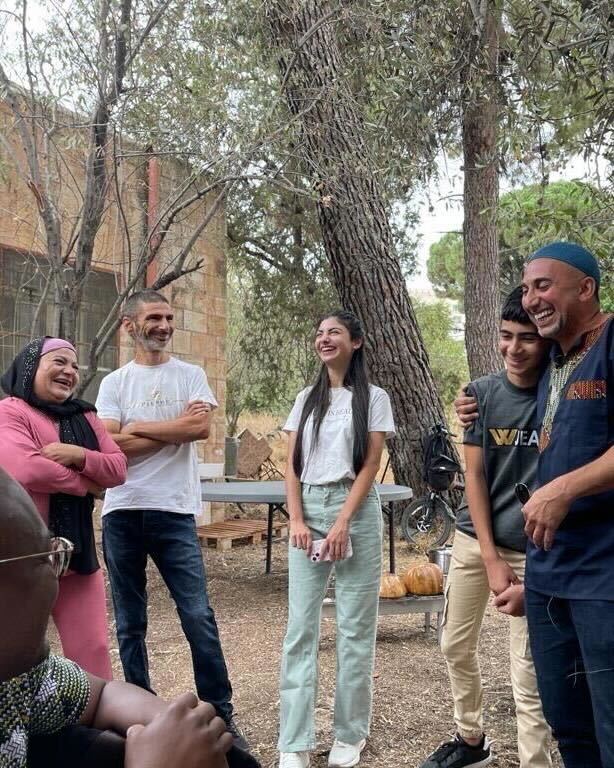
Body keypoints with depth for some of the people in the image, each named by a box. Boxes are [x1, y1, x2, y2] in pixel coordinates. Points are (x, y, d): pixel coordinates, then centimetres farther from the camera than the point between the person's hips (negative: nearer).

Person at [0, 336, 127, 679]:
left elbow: (118, 469, 6)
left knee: (93, 649, 9)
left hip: (78, 550, 6)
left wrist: (79, 455, -15)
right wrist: (84, 483, -10)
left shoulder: (85, 417, 13)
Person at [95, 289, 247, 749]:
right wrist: (176, 426, -7)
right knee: (130, 622, 10)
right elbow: (112, 445, -6)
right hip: (122, 512, 2)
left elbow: (201, 427, -11)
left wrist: (138, 426, -6)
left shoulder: (191, 375, 6)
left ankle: (221, 715, 9)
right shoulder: (114, 383, 7)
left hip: (174, 511, -1)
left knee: (199, 616, -2)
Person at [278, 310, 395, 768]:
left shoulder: (374, 398, 2)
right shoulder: (306, 399, 13)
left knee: (355, 627, 2)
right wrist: (297, 520, -5)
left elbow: (370, 466, -5)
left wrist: (343, 523, -14)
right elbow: (291, 465, 8)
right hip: (308, 510, 3)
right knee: (300, 627, 0)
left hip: (355, 510, -3)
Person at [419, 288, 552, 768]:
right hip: (475, 538, 4)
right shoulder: (481, 393, -3)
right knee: (456, 646, 15)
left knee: (528, 674, -1)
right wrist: (492, 560, -9)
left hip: (534, 549, -4)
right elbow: (474, 475, -3)